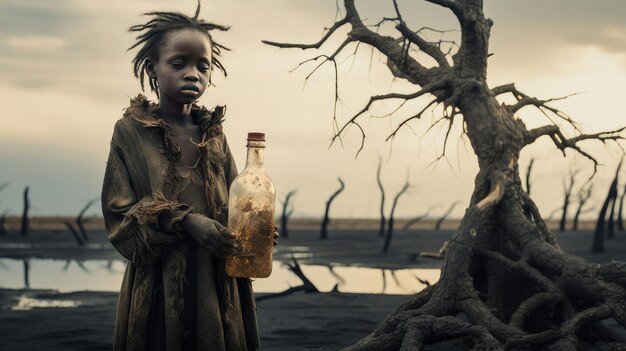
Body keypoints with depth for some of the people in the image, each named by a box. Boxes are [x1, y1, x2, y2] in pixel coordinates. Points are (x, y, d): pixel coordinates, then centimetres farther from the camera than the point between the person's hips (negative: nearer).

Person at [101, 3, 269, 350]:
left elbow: (233, 206, 9)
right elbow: (119, 216, -7)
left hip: (217, 286, 3)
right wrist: (184, 221, -21)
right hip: (158, 287, -3)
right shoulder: (130, 131, -3)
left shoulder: (214, 135, 7)